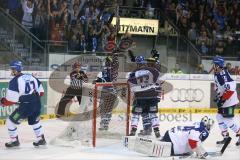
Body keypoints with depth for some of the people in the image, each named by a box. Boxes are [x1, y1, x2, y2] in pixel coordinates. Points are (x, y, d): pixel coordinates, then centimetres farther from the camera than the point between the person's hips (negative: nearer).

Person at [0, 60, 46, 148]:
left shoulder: (14, 81, -10)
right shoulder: (31, 77, 10)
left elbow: (11, 100, -12)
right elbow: (41, 92, 16)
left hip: (25, 107, -7)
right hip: (37, 104, 7)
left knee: (10, 121, 7)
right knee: (34, 121, 31)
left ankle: (14, 141, 13)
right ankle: (41, 139, 33)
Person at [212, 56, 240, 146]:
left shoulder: (223, 74, -23)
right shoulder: (217, 74, 8)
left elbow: (230, 87, -29)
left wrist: (223, 99, -24)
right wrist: (218, 97, 16)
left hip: (230, 100, -10)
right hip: (223, 100, 10)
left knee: (228, 120, -8)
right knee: (219, 117, 12)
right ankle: (226, 137, 19)